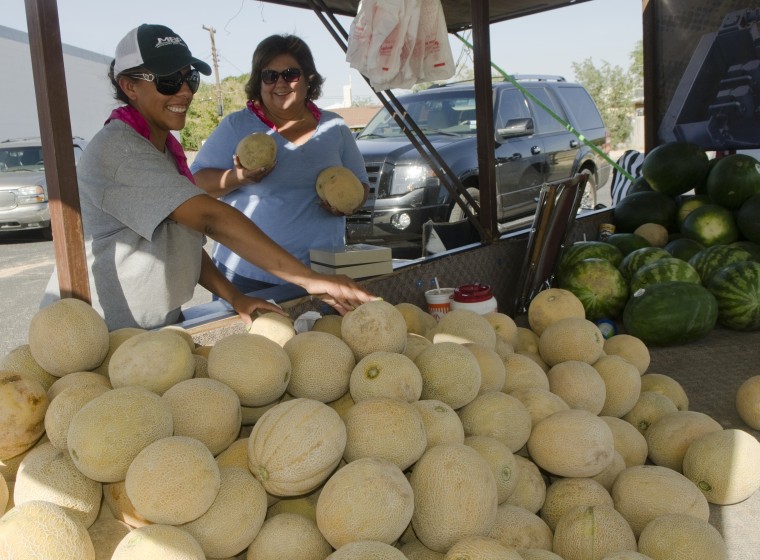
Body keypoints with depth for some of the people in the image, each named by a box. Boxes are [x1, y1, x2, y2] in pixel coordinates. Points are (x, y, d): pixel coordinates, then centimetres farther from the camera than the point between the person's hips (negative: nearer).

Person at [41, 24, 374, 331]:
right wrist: (309, 279, -34)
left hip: (158, 326, 8)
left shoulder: (167, 149, 10)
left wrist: (235, 298, -4)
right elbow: (211, 218, -30)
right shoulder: (118, 150, -20)